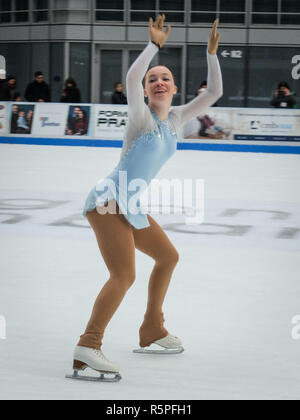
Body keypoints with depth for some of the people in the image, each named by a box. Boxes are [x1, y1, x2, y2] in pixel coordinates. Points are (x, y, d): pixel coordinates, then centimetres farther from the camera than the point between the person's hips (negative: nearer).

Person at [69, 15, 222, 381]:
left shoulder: (177, 118, 12)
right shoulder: (141, 116, -7)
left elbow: (213, 93, 12)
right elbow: (131, 78, -28)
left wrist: (212, 52, 5)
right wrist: (155, 44, -26)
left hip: (130, 207, 9)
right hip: (107, 201, -9)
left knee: (167, 257, 22)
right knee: (124, 275, -24)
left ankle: (152, 331, 33)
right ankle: (88, 346, -34)